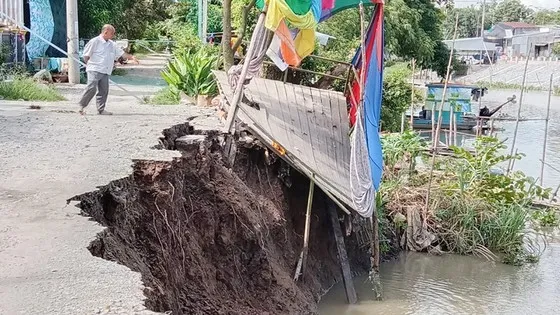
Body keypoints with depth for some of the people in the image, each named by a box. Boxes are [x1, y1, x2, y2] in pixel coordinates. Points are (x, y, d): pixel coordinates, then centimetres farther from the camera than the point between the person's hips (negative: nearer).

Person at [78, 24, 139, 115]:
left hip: (105, 72, 7)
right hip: (94, 70, -7)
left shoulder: (112, 44, 15)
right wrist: (90, 65, 2)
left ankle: (101, 109, 9)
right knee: (91, 88, -15)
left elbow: (121, 53, 17)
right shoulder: (95, 41, -5)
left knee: (104, 90, 3)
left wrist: (131, 57, 4)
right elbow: (86, 55, -2)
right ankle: (82, 106, -3)